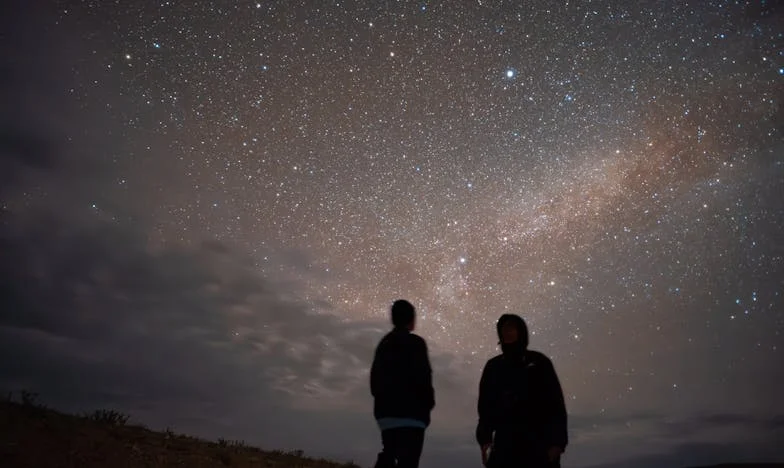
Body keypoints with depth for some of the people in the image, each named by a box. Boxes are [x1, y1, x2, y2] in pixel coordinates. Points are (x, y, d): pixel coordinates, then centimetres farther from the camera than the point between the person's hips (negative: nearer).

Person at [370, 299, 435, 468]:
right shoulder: (415, 343, -6)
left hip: (385, 411, 7)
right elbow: (422, 377, -13)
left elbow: (375, 378, 15)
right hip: (410, 412, -7)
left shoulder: (383, 344, 14)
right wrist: (429, 402, 1)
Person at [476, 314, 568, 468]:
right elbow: (485, 405, 10)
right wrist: (484, 438, 0)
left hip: (538, 444, -2)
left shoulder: (538, 362, 4)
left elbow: (555, 402, 0)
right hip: (505, 444, 2)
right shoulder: (493, 367, 12)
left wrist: (556, 441, -8)